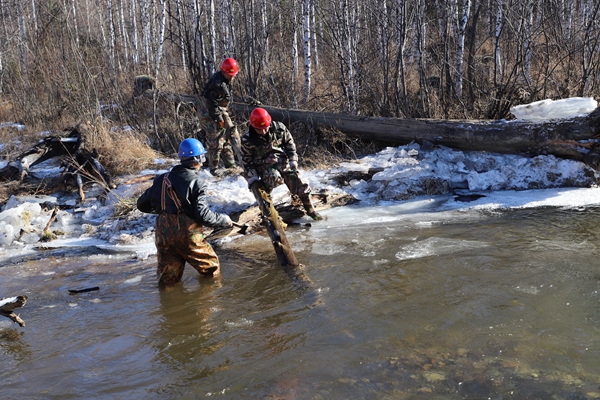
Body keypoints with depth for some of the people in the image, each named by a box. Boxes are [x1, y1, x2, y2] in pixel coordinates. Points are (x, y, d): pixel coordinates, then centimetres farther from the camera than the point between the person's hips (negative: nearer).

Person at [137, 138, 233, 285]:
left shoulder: (162, 179, 8)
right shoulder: (196, 182, -8)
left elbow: (142, 204, 14)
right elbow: (203, 215, -13)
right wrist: (224, 220, 3)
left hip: (163, 235, 5)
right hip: (187, 235, -4)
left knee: (168, 279, 15)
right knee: (212, 268, 15)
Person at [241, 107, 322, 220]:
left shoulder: (279, 128, -10)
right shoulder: (247, 139, -14)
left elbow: (290, 143, 5)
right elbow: (247, 160, -4)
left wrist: (293, 160, -2)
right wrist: (252, 176, -11)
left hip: (283, 162, 3)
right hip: (264, 165, -3)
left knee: (301, 185, -1)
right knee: (274, 177, -39)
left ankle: (310, 210, 20)